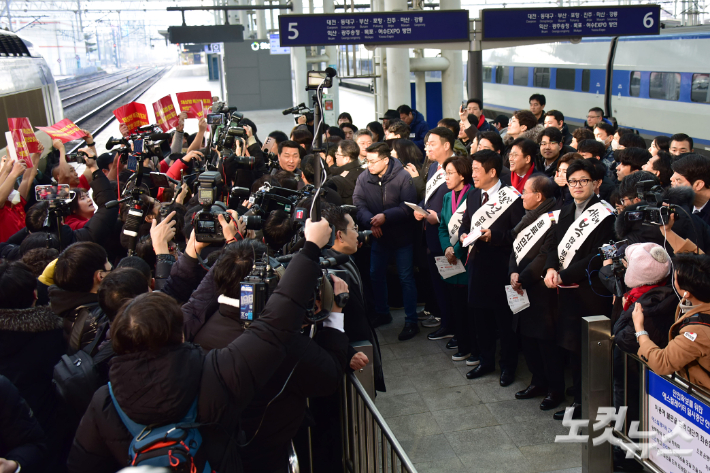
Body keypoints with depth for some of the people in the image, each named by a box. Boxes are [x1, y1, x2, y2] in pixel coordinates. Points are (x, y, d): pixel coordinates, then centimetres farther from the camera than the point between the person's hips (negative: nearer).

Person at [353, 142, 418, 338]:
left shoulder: (402, 177, -17)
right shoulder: (364, 178, -5)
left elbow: (408, 206, -22)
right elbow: (358, 204, -13)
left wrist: (385, 216, -32)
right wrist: (370, 220, -30)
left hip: (401, 236, -5)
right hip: (378, 235, 5)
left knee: (406, 278, 0)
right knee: (376, 274, 17)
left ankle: (411, 321, 9)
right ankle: (382, 313, 37)